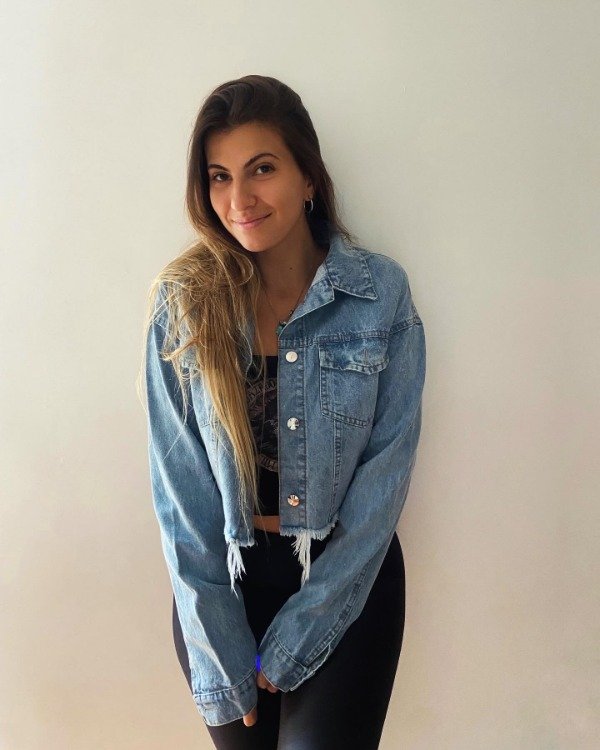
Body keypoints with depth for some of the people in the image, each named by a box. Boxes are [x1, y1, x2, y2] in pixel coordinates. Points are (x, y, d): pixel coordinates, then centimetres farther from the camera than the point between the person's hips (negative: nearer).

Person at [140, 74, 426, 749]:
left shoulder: (381, 291, -9)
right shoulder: (183, 301, -8)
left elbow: (389, 461, -9)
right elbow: (178, 478, -7)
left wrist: (302, 628, -10)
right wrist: (221, 654, -8)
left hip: (349, 575, -1)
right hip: (225, 576, 1)